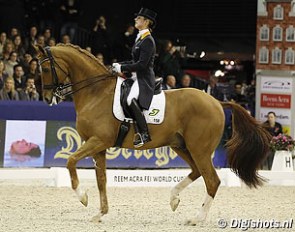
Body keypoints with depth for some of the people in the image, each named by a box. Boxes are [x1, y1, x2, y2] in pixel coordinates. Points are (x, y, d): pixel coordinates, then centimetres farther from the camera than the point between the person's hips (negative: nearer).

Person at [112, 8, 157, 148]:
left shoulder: (148, 41, -12)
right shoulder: (140, 38, 18)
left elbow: (142, 64, -19)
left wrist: (122, 68, -14)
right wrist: (120, 65, 10)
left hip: (144, 79, -11)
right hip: (137, 78, 11)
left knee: (131, 100, -34)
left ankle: (143, 134, -29)